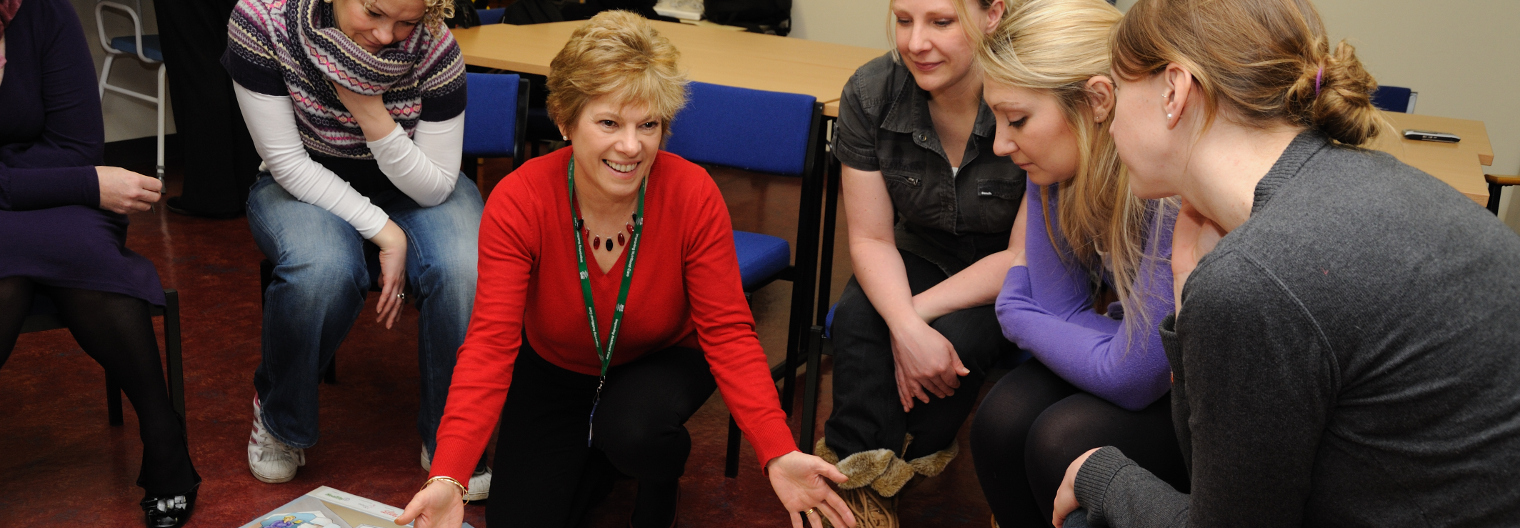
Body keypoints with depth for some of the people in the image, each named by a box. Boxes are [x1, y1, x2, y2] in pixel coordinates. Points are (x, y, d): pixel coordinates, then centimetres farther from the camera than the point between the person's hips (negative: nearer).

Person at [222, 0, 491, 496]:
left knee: (467, 269, -31)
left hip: (410, 188, 1)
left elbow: (435, 188, -17)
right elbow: (286, 160, -20)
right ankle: (278, 421, -4)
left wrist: (370, 111, -32)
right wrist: (384, 232, -26)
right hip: (305, 183, -1)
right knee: (323, 269, -36)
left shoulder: (435, 49, -23)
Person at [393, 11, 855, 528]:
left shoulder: (694, 195, -26)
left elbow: (728, 332, -23)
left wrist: (779, 455, -37)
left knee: (634, 427, -33)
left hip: (663, 360, -1)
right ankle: (599, 453, 23)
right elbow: (490, 343, -28)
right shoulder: (518, 202, -26)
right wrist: (448, 477, -43)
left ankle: (660, 485, 5)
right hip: (554, 369, 2)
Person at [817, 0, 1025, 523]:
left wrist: (919, 313, -24)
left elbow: (1027, 258, -20)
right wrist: (907, 328, -29)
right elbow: (871, 239, -11)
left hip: (1011, 283, -3)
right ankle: (862, 480, -12)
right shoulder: (869, 93, -15)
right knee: (856, 317, -26)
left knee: (958, 339, -29)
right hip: (924, 255, 3)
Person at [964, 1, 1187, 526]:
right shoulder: (1057, 161, -12)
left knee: (1064, 442, -24)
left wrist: (1015, 312, -14)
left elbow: (1129, 378, -28)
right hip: (1155, 358, 6)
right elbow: (1060, 310, -4)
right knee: (1002, 420, -14)